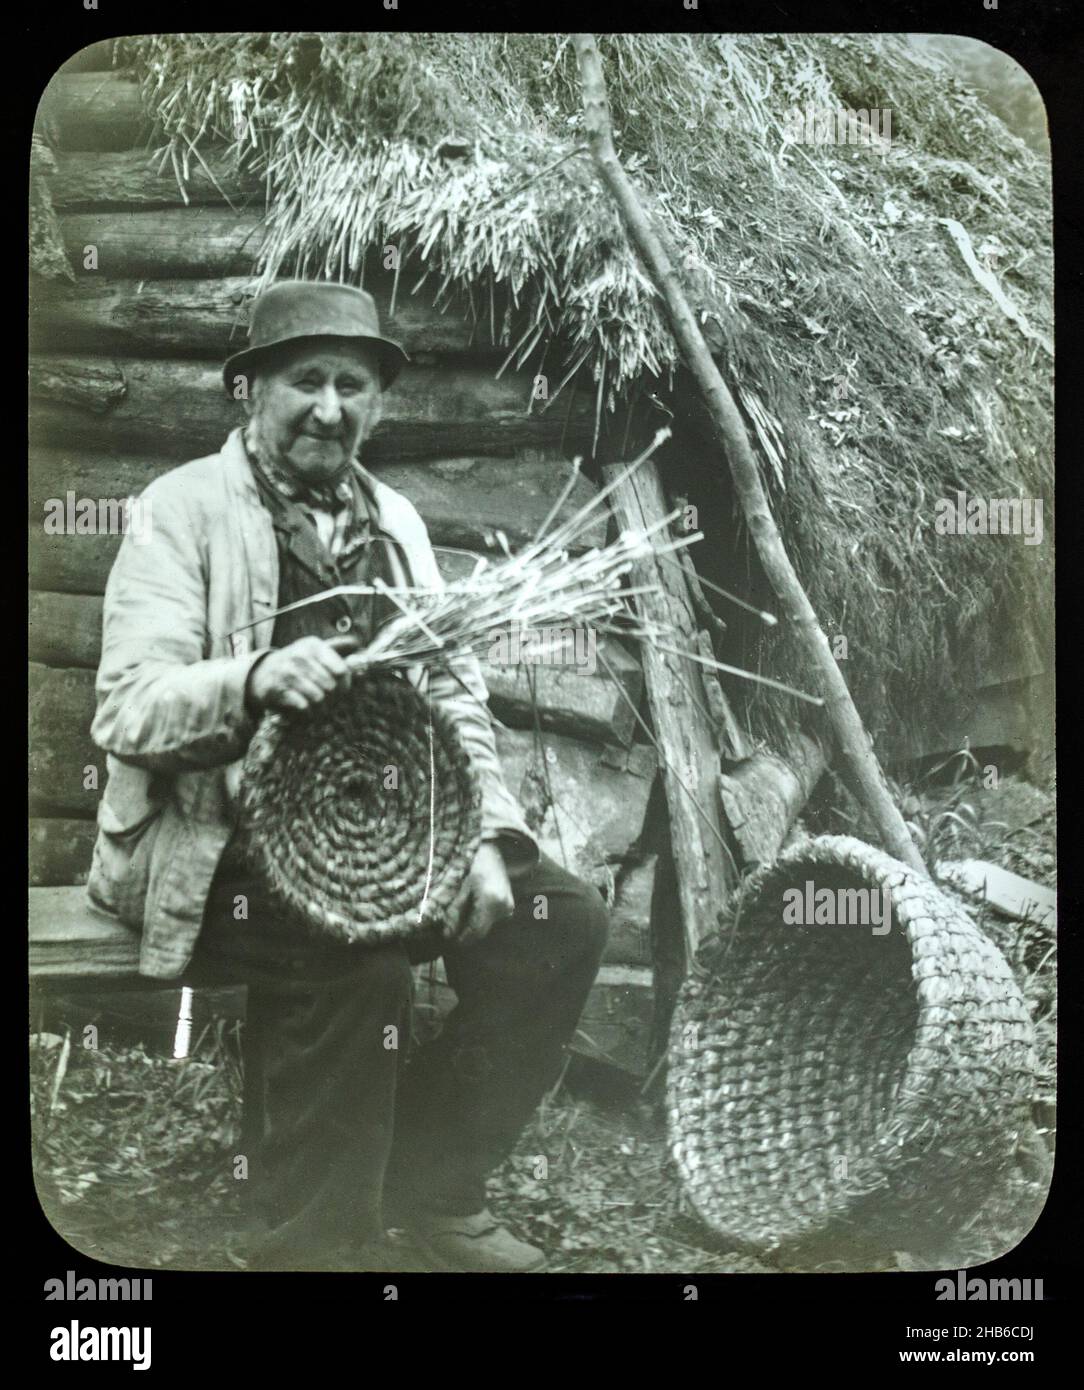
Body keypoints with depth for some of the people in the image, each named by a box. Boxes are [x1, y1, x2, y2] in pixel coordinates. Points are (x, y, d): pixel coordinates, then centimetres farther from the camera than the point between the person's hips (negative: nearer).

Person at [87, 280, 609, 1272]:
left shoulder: (393, 520, 14)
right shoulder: (186, 507, -4)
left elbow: (455, 691, 11)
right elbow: (128, 712, -14)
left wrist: (485, 835, -5)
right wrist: (252, 679, -34)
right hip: (215, 839, -6)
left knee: (564, 919, -10)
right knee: (357, 959, -33)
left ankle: (432, 1184, 6)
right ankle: (309, 1246, -11)